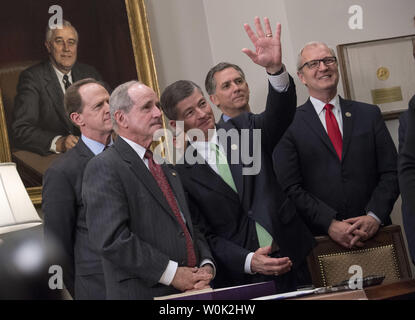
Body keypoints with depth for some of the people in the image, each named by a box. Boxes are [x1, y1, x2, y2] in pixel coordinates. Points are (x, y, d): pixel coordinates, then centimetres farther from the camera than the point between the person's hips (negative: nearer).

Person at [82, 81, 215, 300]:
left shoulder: (166, 168, 18)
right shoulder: (104, 168, -8)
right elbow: (111, 239, -18)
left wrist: (206, 265, 0)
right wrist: (171, 273, -17)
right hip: (143, 292, -7)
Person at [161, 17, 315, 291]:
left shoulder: (244, 129, 4)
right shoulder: (181, 172, -1)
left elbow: (281, 114, -14)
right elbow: (205, 234, -3)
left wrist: (275, 68, -33)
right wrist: (248, 261, -18)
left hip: (290, 257, 2)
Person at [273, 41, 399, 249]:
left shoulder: (369, 115, 9)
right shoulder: (289, 125, 1)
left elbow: (390, 172, 5)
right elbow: (290, 188, -5)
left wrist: (375, 216, -11)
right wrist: (330, 224, -16)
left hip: (374, 233, 2)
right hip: (320, 237, -2)